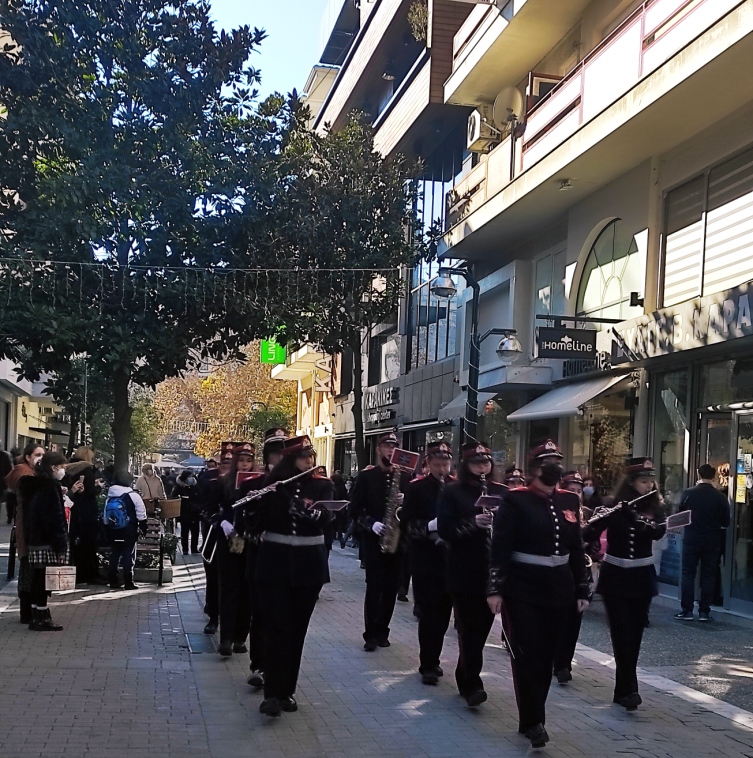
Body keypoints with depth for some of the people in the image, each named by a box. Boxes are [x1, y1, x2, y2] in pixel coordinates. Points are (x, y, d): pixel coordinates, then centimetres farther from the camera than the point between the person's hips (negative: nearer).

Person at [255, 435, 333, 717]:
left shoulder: (322, 485, 3)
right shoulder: (273, 485, 2)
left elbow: (324, 516, -14)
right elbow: (259, 521, -1)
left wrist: (304, 508, -29)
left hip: (308, 565, 1)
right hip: (274, 563, -1)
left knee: (297, 629, 6)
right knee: (278, 627, -8)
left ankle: (288, 691, 16)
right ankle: (272, 693, -8)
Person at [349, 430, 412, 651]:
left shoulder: (405, 477, 8)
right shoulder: (366, 476, 1)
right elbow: (355, 508, -2)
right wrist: (371, 523, -17)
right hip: (373, 538, -3)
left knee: (391, 587, 6)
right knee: (374, 586, -7)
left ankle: (382, 631, 16)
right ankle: (371, 634, -2)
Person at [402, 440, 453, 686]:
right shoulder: (416, 488, -3)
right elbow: (407, 523, -9)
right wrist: (430, 526, -25)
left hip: (451, 559, 4)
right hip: (426, 561, -3)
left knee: (443, 613, 11)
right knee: (429, 613, -2)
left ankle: (432, 659, 26)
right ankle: (428, 665, 7)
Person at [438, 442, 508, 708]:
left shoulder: (502, 492, 8)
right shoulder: (452, 492, -2)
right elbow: (445, 529, -9)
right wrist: (473, 522, -22)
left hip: (494, 570, 4)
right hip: (465, 571, -4)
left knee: (482, 625, 10)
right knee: (469, 627, -5)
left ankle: (465, 676, 25)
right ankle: (472, 684, -3)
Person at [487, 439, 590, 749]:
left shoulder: (569, 500, 8)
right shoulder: (515, 500, -8)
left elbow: (576, 548, 13)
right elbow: (500, 547, -11)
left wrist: (581, 589, 11)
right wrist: (495, 589, -16)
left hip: (558, 589, 5)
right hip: (522, 589, -5)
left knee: (547, 655, 11)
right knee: (528, 654, -5)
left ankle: (532, 717, 23)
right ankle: (533, 721, 4)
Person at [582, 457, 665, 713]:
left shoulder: (653, 508, 2)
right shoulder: (612, 507, -3)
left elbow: (658, 532, -17)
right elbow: (588, 536, -8)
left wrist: (633, 514, -28)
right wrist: (596, 519, -28)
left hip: (641, 578, 2)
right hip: (615, 578, -2)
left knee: (634, 635, 5)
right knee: (622, 634, -10)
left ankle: (623, 689, 14)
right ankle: (629, 689, -12)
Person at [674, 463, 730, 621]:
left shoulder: (688, 494, -9)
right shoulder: (721, 497, -7)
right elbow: (725, 523, -1)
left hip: (691, 539, -1)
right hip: (712, 541, 1)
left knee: (688, 574, 6)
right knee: (708, 575, 9)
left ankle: (687, 610, 4)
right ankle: (704, 611, 9)